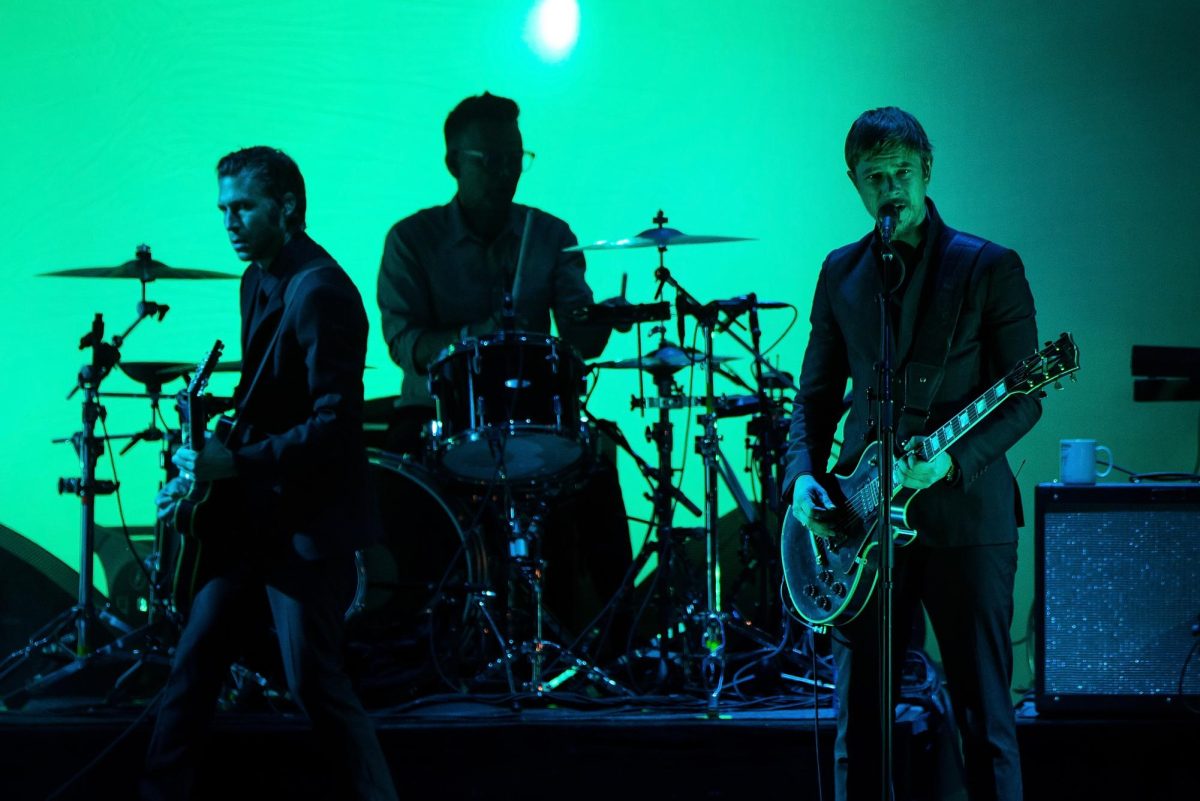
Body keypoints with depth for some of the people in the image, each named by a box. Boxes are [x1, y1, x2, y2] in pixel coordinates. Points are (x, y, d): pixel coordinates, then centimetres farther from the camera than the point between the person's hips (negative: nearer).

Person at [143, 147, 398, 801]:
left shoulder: (319, 292, -18)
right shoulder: (257, 281, 11)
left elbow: (334, 423, -22)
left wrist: (235, 464, -24)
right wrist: (206, 468, 7)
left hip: (307, 525, -9)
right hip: (252, 515, 9)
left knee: (315, 683, -5)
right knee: (192, 666, 9)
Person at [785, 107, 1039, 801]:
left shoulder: (989, 267, -1)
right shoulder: (842, 273, 12)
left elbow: (1024, 398, -3)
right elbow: (816, 395, 16)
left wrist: (952, 458, -18)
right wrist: (804, 477, -1)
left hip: (964, 510, -4)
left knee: (985, 714, -2)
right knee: (858, 716, 5)